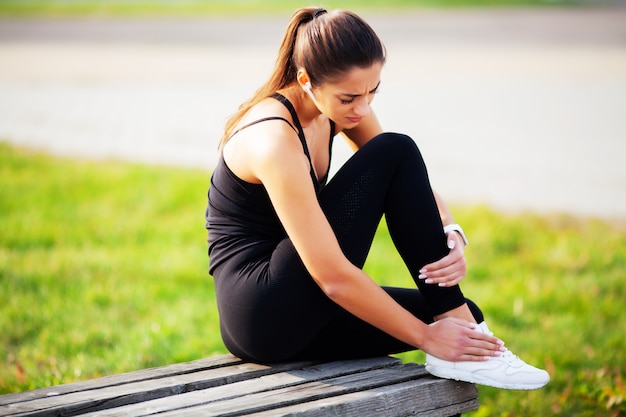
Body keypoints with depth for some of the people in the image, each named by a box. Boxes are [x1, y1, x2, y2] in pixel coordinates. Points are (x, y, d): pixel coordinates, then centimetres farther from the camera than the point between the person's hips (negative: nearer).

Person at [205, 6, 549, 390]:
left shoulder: (339, 106, 1)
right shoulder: (274, 139, -25)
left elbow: (415, 185, 6)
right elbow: (333, 275, -26)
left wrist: (452, 237, -16)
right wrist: (426, 337, -20)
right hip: (264, 313, -8)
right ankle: (456, 346, -13)